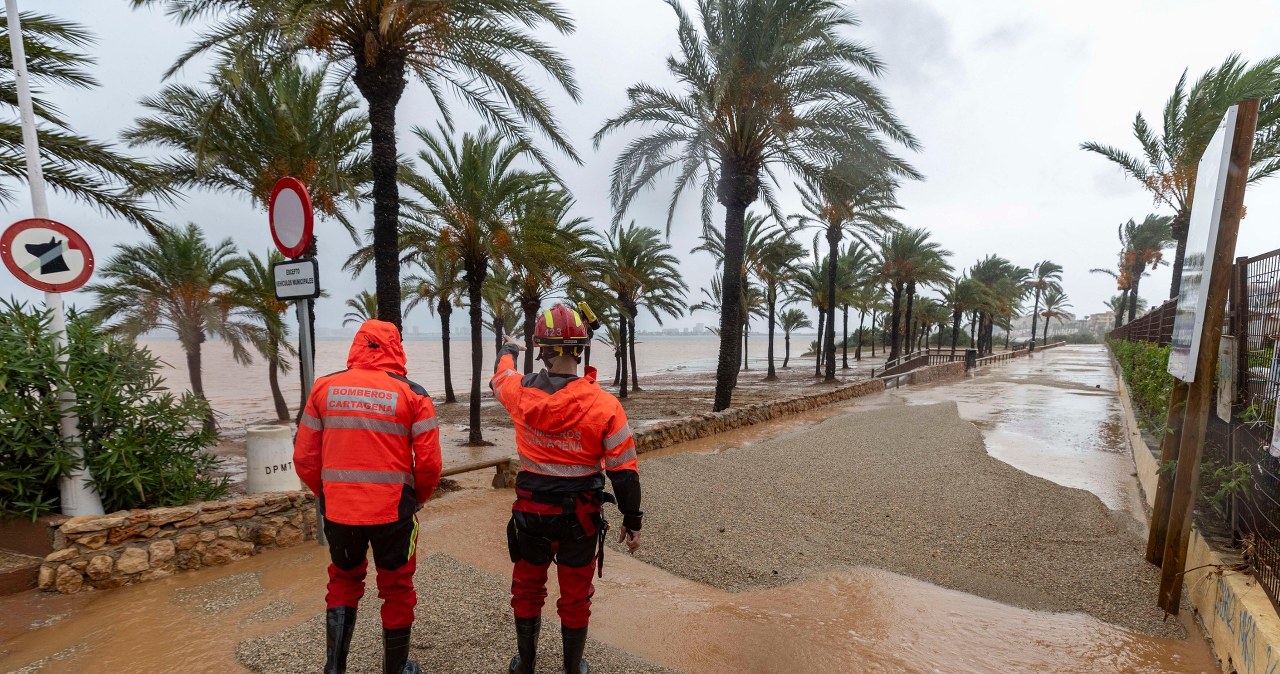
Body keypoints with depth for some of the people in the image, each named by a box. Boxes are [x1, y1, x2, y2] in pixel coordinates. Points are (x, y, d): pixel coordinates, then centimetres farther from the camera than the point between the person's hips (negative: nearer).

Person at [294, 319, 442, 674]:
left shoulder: (324, 388, 0)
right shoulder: (412, 394, -8)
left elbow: (304, 458, 3)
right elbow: (429, 463, -10)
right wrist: (417, 498, 9)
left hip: (339, 509, 3)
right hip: (393, 510, -2)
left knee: (343, 582, 27)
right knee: (396, 589, 17)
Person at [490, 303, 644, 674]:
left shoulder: (520, 391, -12)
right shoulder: (604, 405, -19)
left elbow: (500, 376, 14)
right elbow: (624, 470, -15)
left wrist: (508, 350, 37)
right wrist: (632, 520, -1)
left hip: (531, 511, 2)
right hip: (580, 515, -2)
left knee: (527, 590, 24)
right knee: (575, 597, 19)